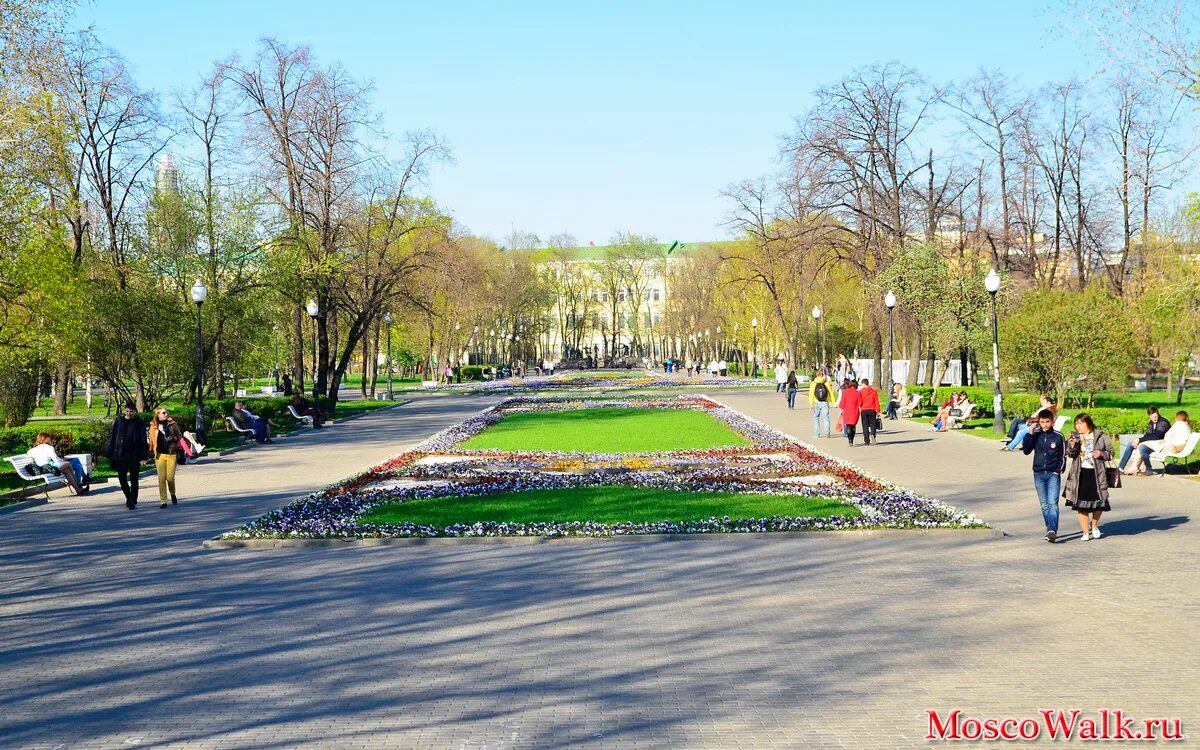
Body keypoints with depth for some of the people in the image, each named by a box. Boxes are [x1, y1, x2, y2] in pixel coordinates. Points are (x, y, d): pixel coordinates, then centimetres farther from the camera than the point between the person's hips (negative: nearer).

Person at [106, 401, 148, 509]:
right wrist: (110, 454, 1)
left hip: (135, 455, -2)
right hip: (121, 455, 2)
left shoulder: (139, 423, 0)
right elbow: (112, 437, 7)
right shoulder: (118, 421, 4)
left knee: (134, 479, 3)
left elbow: (144, 440, -1)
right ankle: (128, 497, 23)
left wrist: (144, 456, -9)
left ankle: (133, 501, 12)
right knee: (122, 477, 2)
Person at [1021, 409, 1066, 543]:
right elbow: (1026, 451, -4)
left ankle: (1052, 530, -25)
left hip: (1053, 474, -3)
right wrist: (1029, 435, -11)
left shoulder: (1058, 436, -1)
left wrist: (1059, 470, -4)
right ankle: (1051, 530, 14)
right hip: (1039, 474, 3)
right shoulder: (1035, 435, 3)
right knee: (1044, 504, 7)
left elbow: (1063, 456, 6)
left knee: (1052, 503, -15)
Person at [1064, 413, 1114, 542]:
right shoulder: (1075, 437, 5)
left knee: (1099, 503, 3)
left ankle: (1094, 526, 31)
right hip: (1080, 474, 0)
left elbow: (1110, 452, 8)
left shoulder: (1100, 436, 3)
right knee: (1081, 505, -1)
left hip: (1097, 473, 0)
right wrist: (1072, 446, -23)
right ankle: (1086, 532, 9)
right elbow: (1070, 454, -4)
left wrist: (1102, 454, -11)